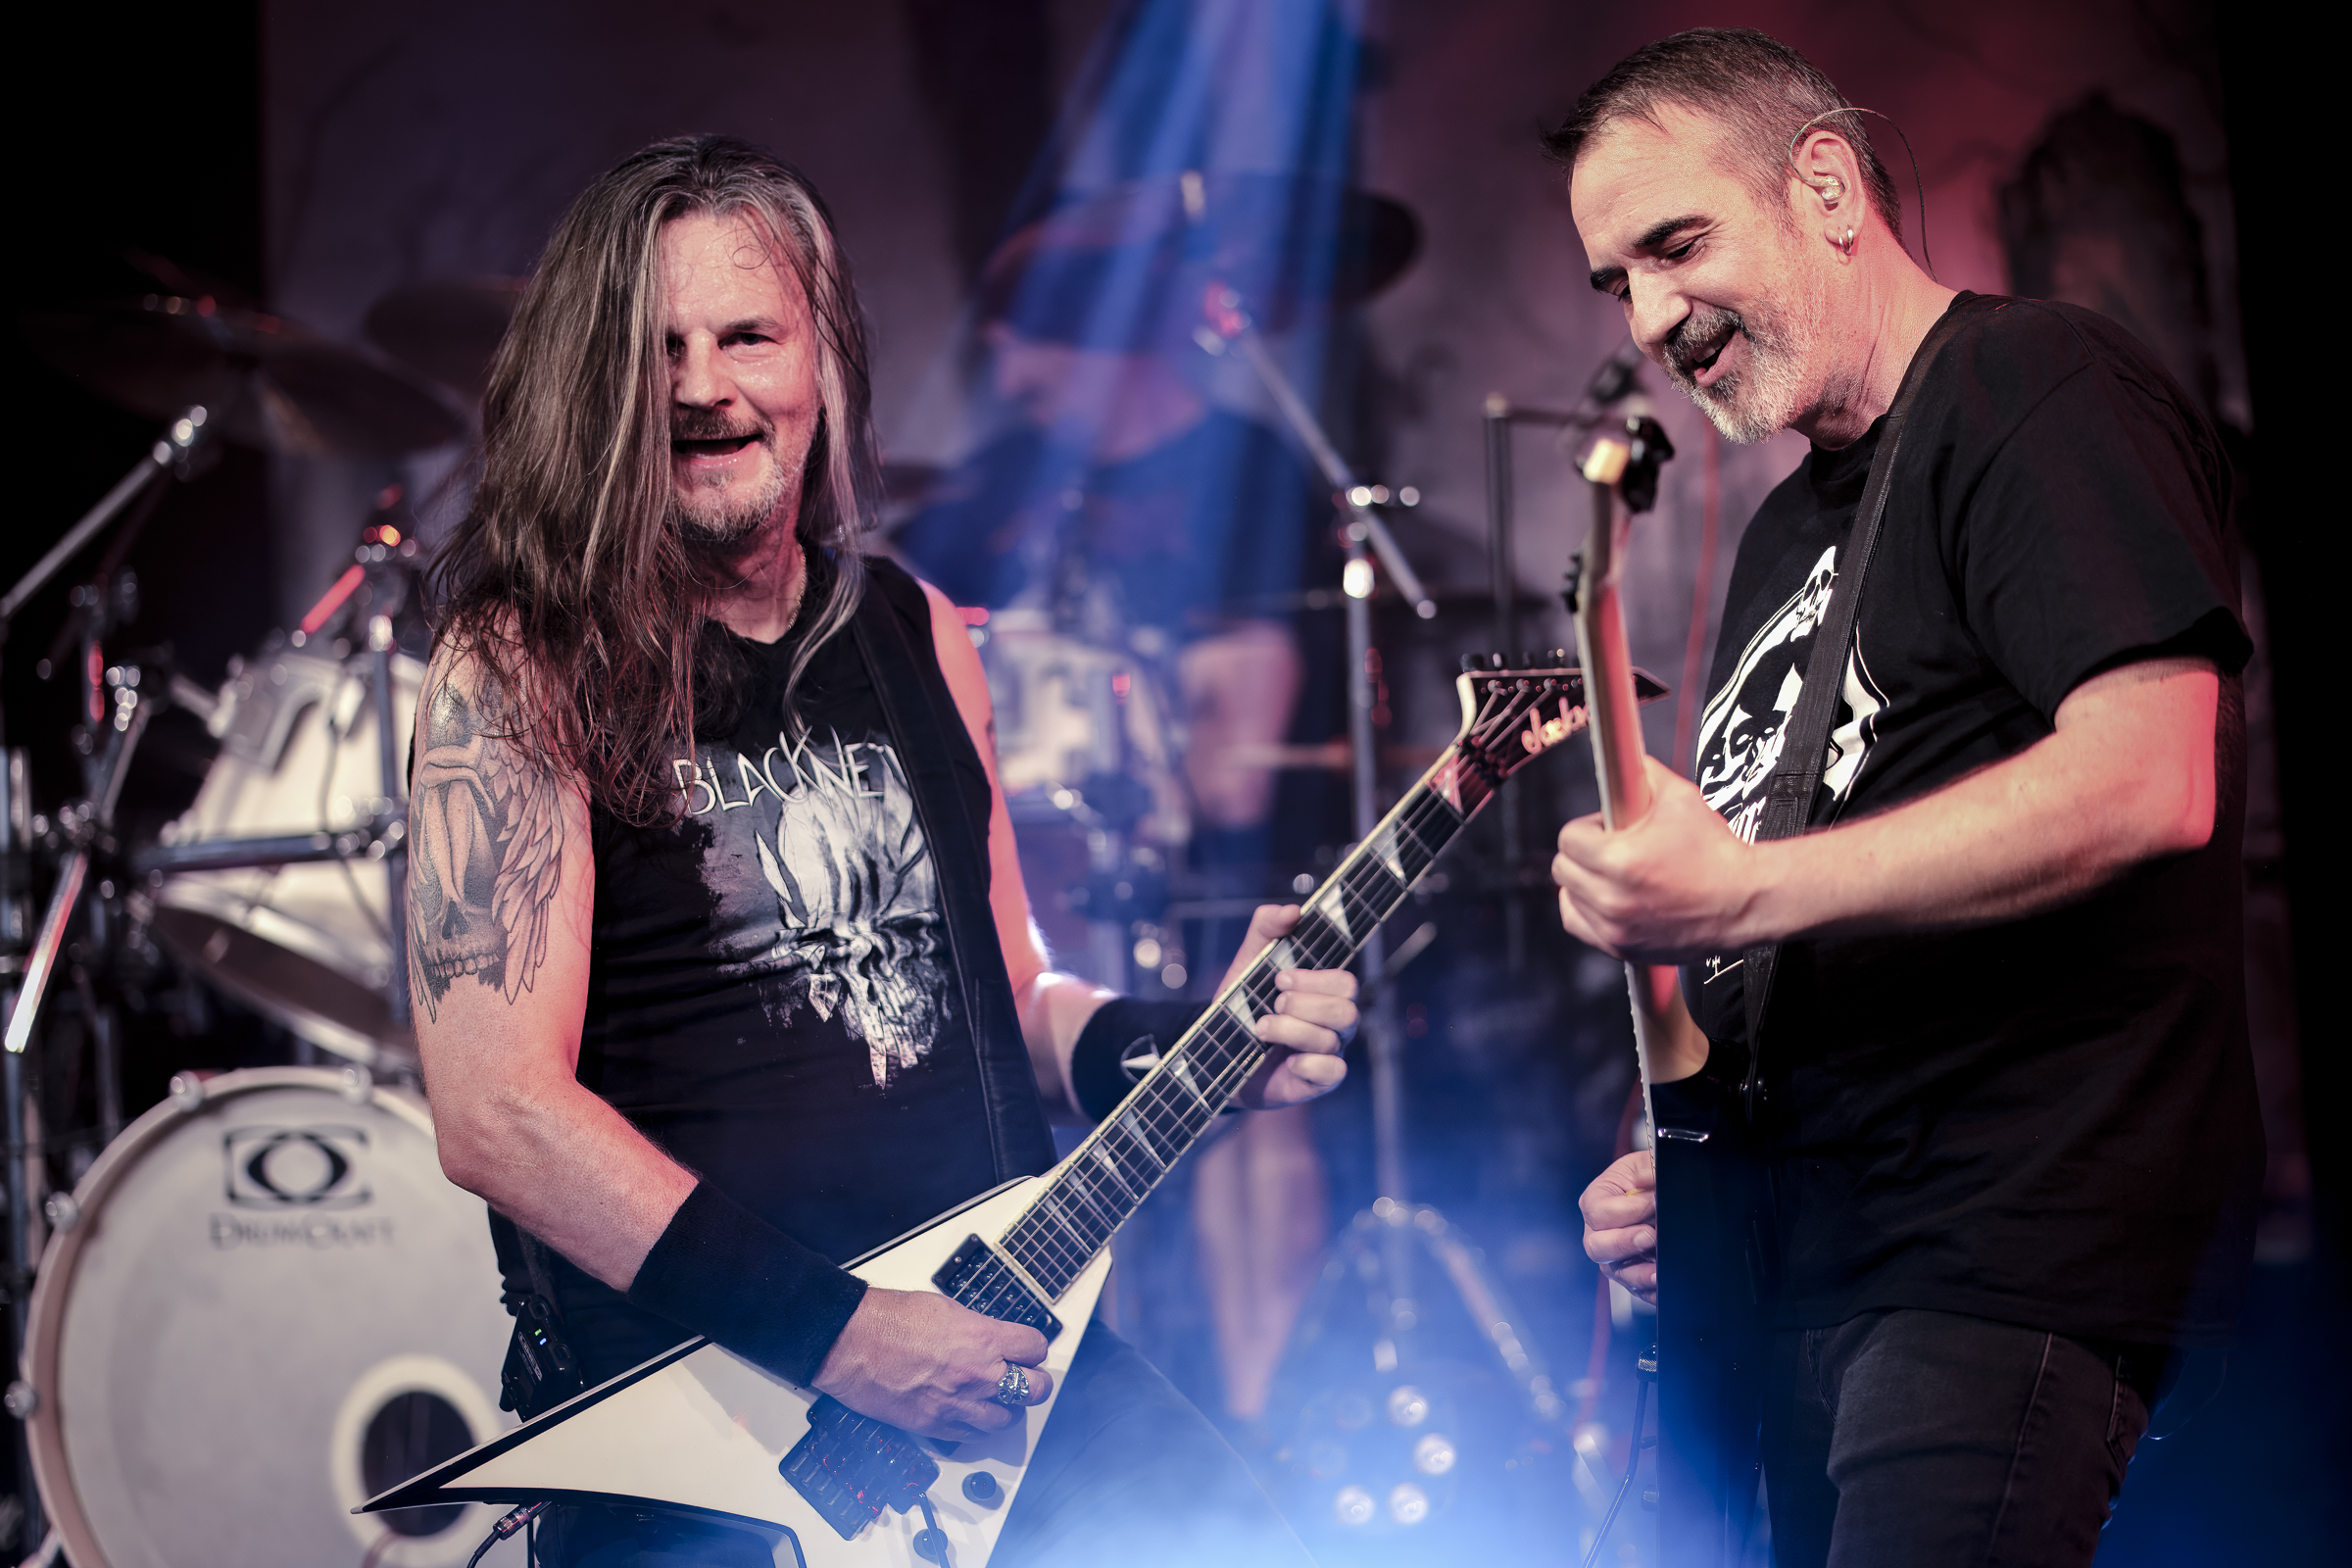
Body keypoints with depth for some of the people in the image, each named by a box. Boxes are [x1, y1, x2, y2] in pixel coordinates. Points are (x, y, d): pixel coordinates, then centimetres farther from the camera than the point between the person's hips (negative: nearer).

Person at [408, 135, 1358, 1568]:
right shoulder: (520, 668, -5)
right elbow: (496, 1113, -13)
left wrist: (1200, 1046, 3)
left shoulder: (916, 638, 14)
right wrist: (833, 1332, -17)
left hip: (992, 1344, 6)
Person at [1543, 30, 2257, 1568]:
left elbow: (2148, 780, -21)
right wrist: (1665, 1160, 10)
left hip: (2010, 1268, -9)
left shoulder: (2037, 388, -6)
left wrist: (1742, 893, -21)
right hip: (1796, 1284, 9)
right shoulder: (1791, 530, 22)